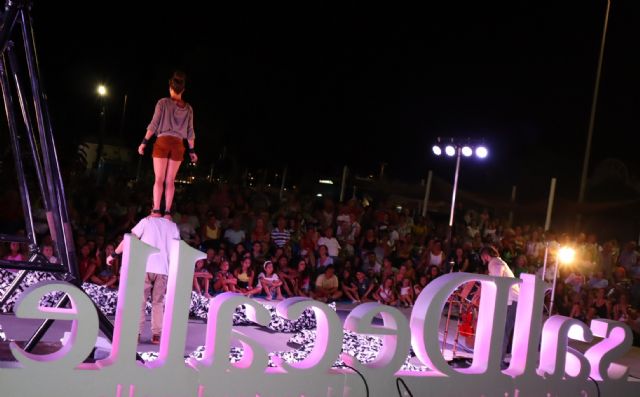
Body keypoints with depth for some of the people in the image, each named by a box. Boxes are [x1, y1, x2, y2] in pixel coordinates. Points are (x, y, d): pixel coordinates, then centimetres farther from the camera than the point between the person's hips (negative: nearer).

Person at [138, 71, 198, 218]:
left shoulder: (163, 103, -2)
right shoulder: (188, 108, 7)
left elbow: (153, 125, -4)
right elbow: (190, 132, 8)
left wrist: (144, 142, 3)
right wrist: (192, 150, 15)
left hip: (163, 142, -2)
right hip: (178, 145, 2)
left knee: (159, 179, -1)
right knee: (170, 181, 5)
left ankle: (156, 211, -8)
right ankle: (167, 212, 1)